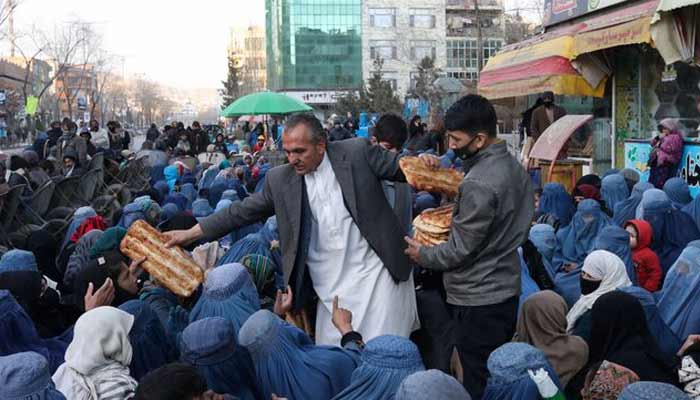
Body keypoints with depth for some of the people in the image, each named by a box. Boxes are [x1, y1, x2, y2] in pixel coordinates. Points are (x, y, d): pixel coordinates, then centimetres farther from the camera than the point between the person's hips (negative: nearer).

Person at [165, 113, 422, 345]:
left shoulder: (357, 152, -5)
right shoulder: (280, 179, 2)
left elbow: (399, 168, 4)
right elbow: (242, 211, 8)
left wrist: (419, 163, -19)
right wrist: (191, 234, 6)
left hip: (375, 272, -2)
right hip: (331, 286, 3)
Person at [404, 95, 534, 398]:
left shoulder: (478, 184, -25)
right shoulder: (514, 165, 4)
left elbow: (461, 248, -19)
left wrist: (423, 256, -3)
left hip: (478, 299, -9)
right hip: (507, 289, 9)